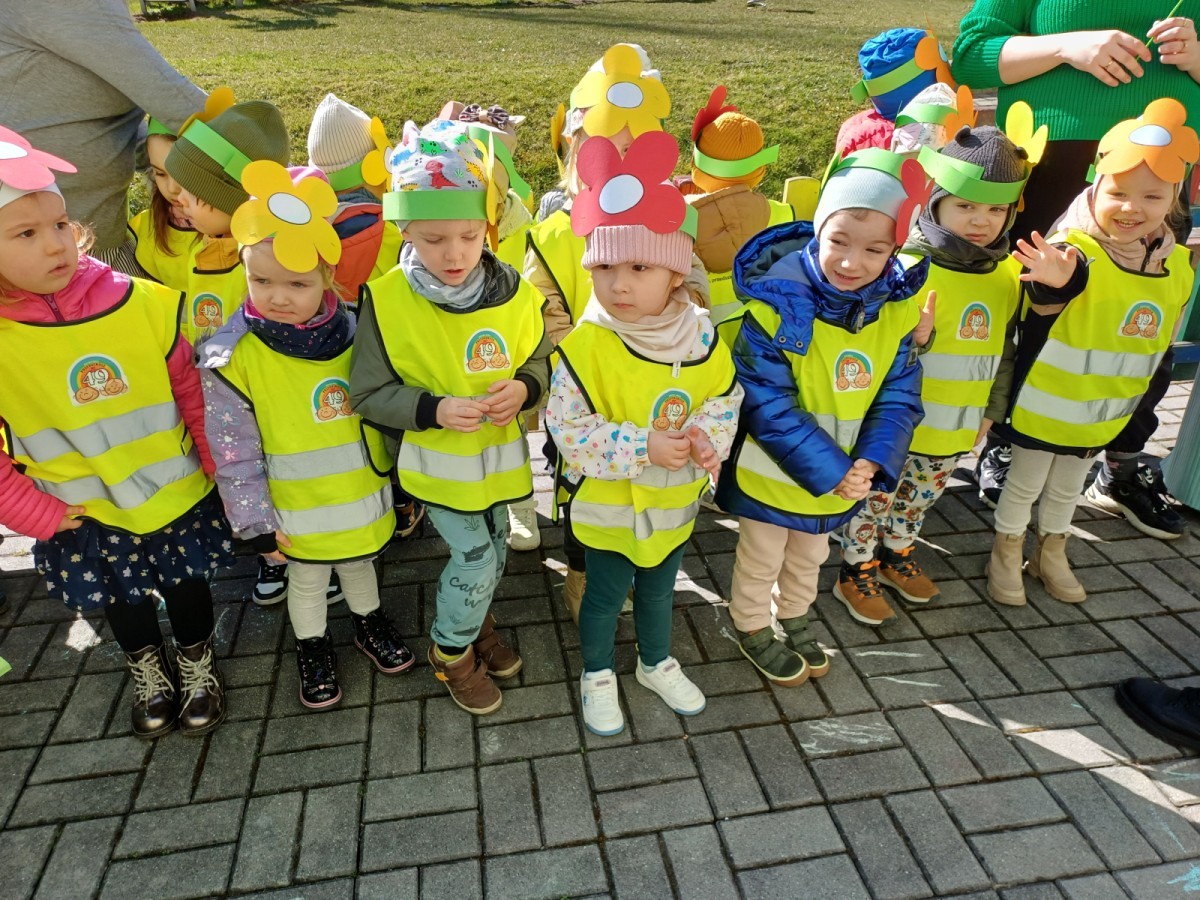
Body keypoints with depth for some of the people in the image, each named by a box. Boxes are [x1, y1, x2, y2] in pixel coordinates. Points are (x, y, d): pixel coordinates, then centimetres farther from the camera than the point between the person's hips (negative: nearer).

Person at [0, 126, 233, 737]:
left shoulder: (146, 304, -19)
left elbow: (195, 395, -7)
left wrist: (221, 470, -5)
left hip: (178, 497, 0)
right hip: (87, 520, 1)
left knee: (187, 585, 21)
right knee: (122, 601, 23)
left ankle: (197, 663, 47)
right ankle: (148, 670, 51)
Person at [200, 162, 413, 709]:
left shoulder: (355, 334, -10)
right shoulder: (231, 359, -20)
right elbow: (234, 454, -14)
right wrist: (257, 524, -10)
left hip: (364, 499, 3)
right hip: (298, 512, -2)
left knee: (359, 564, 26)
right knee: (307, 579, 21)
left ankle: (368, 622, 53)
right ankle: (313, 647, 46)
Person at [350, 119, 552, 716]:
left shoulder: (514, 294, -11)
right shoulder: (387, 302, -18)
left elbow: (542, 361, 3)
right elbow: (369, 396, -12)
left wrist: (524, 387, -20)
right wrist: (435, 409, -27)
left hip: (499, 455, 4)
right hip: (438, 462, -4)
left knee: (493, 554, 19)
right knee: (475, 558, -2)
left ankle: (473, 621, 50)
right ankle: (451, 651, 27)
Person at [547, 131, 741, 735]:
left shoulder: (701, 337, -11)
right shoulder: (586, 346, -23)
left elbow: (726, 398, 1)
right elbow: (567, 428, -23)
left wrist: (707, 435, -20)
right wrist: (643, 448, -29)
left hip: (674, 502, 4)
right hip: (609, 506, -3)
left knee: (658, 589, 26)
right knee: (605, 595, 17)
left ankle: (657, 664, 52)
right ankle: (597, 675, 44)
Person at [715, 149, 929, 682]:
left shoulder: (898, 310, -10)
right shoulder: (777, 306, -28)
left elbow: (899, 396, -5)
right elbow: (767, 407, -27)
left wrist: (869, 463, -20)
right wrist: (830, 470, -25)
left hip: (846, 475, 5)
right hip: (772, 475, -5)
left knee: (810, 556, 30)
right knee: (760, 561, 19)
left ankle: (795, 617, 56)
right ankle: (752, 629, 45)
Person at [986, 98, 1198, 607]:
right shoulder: (1075, 248, -23)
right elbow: (1047, 300, -44)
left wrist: (1141, 411, 14)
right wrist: (1055, 281, -67)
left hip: (1104, 413, 6)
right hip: (1042, 407, -5)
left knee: (1067, 489, 23)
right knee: (1024, 484, 12)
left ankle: (1051, 555, 43)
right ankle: (1006, 554, 33)